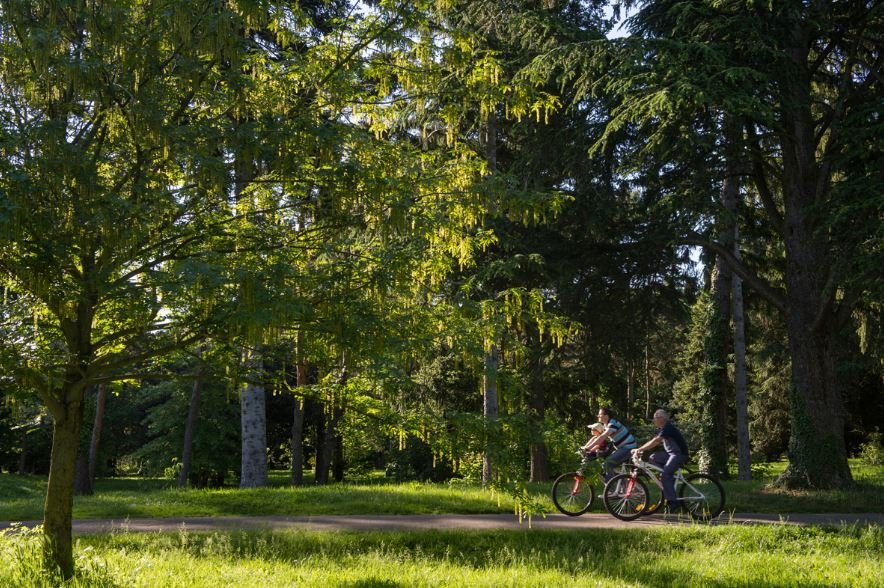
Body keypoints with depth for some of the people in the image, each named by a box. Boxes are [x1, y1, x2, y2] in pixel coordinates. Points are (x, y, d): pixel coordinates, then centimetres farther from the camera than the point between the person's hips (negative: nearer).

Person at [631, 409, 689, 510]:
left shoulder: (668, 428, -19)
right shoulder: (661, 429, 12)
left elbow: (655, 441, -30)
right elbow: (654, 441, 8)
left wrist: (640, 449, -34)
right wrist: (640, 449, -5)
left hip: (680, 454, -10)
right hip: (671, 453, 10)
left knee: (665, 475, -20)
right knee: (653, 458, -1)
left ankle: (672, 501, -16)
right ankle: (670, 479, 3)